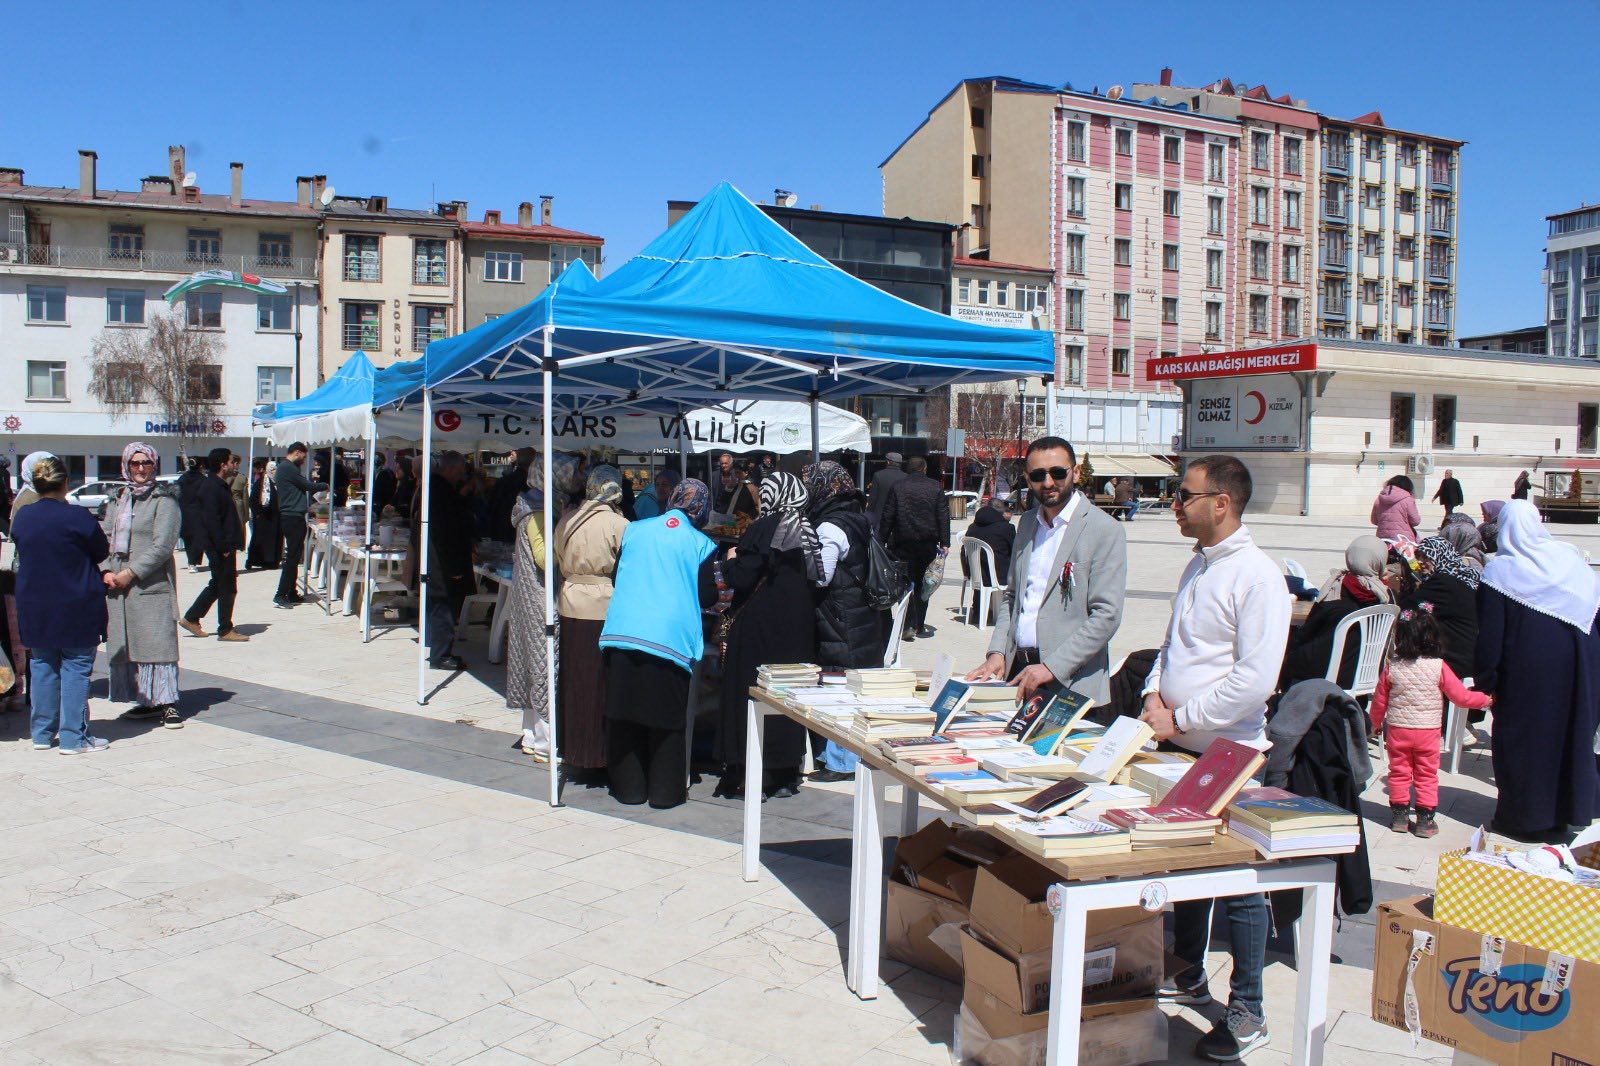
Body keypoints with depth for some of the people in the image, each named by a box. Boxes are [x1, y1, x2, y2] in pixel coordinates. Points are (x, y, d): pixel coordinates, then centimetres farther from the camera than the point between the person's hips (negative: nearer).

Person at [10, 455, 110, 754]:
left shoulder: (21, 518, 1)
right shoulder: (78, 516, -15)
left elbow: (23, 553, 12)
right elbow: (102, 552, -4)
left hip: (34, 606, 5)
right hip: (77, 606, -5)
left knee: (42, 668, 14)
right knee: (75, 669, 0)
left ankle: (42, 733, 21)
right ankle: (74, 737, 1)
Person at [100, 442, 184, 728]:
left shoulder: (163, 500, -3)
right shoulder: (117, 499, 15)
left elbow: (163, 545, -11)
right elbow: (104, 537, 11)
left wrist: (131, 572, -14)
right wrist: (106, 571, -5)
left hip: (151, 584, -6)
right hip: (116, 585, 6)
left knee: (157, 642, -8)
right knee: (126, 644, 6)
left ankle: (168, 704, -7)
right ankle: (147, 702, 13)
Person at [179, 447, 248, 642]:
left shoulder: (219, 485, 16)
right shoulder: (211, 487, -16)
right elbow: (211, 520, -22)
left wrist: (230, 544, 18)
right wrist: (223, 547, -21)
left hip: (223, 546, 10)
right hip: (220, 546, -10)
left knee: (218, 585, 17)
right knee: (227, 587, -3)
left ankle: (191, 618, 24)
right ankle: (225, 630, 4)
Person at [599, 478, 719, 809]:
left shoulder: (635, 530, 9)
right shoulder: (700, 544, 0)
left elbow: (618, 575, 16)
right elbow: (707, 597, 0)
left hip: (622, 633, 3)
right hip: (670, 639, -2)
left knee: (625, 712, 11)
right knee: (666, 718, 8)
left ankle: (629, 787, 19)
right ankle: (666, 791, 15)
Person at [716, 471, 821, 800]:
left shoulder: (762, 530, -13)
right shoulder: (808, 532, 5)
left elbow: (741, 580, -16)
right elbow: (815, 580, 11)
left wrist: (731, 560, 3)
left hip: (759, 628, -6)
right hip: (797, 631, 6)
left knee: (750, 693, 2)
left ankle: (748, 775, 5)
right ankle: (786, 773, 18)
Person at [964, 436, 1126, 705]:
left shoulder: (1106, 531, -8)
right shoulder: (1027, 522, 12)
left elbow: (1106, 615, -13)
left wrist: (1051, 667, -18)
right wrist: (997, 652, 5)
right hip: (1017, 671, 5)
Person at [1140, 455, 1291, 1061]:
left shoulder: (1257, 576, -16)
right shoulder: (1198, 566, 11)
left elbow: (1254, 680, -22)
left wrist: (1179, 719, -18)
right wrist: (1155, 693, 2)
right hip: (1182, 748, 8)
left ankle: (1247, 1012, 16)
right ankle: (1188, 977, 36)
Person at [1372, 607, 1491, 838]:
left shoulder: (1392, 666, -7)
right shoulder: (1439, 667, -11)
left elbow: (1379, 700, 1)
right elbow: (1460, 696, -5)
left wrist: (1376, 723, 18)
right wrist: (1484, 699, 15)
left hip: (1397, 729, 1)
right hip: (1428, 731, -1)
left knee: (1399, 772, 12)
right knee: (1427, 775, 10)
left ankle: (1399, 814, 18)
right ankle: (1425, 819, 14)